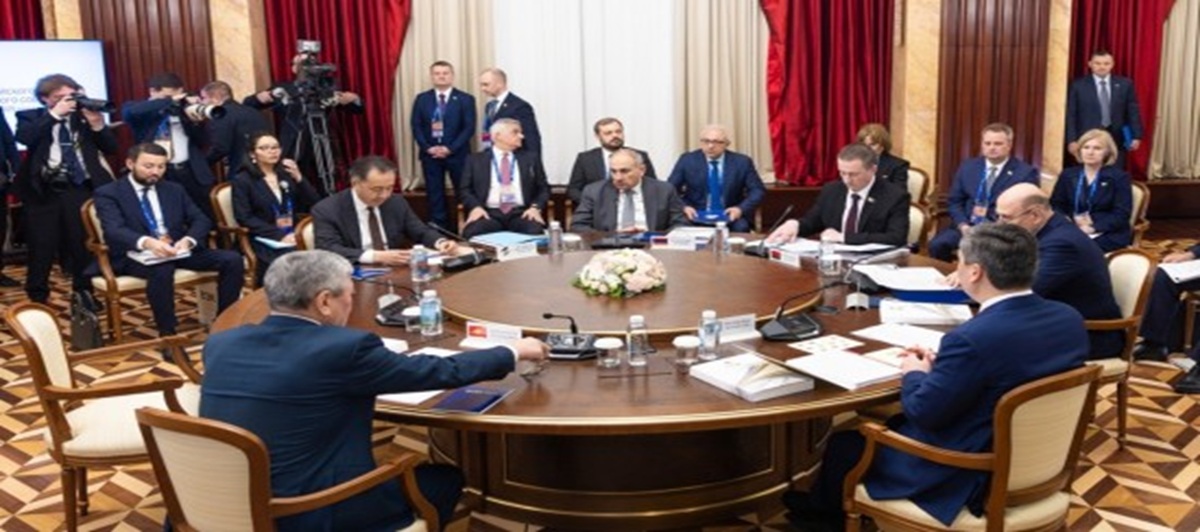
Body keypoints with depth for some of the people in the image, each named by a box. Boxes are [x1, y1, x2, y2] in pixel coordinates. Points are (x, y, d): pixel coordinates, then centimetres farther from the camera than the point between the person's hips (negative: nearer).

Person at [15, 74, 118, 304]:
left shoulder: (84, 116, 9)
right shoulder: (31, 117, 5)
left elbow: (111, 148, 4)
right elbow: (24, 137, -17)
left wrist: (97, 122, -11)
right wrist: (54, 114, -16)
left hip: (80, 190, 2)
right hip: (44, 191, -1)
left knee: (83, 246, 8)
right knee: (42, 248, 3)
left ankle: (84, 295, 23)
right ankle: (37, 299, 16)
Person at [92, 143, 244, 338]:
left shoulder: (174, 189, 17)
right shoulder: (108, 193, 1)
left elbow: (201, 220, 8)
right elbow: (114, 231, -16)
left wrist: (188, 240, -17)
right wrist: (146, 242, -39)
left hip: (177, 250, 5)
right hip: (135, 255, -5)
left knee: (233, 260, -16)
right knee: (162, 270, -40)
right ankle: (167, 335, -27)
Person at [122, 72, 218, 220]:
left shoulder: (184, 109, 12)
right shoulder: (138, 110, 4)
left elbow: (203, 142, 10)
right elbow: (130, 112, -22)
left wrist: (196, 122, -12)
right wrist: (171, 100, -22)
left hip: (193, 173, 3)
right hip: (160, 174, -3)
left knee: (206, 218, 6)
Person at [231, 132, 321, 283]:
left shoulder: (287, 174, 18)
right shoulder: (242, 180, 7)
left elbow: (314, 205, 11)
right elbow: (245, 218, -5)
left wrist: (299, 178, -4)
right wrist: (279, 235, -15)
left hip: (295, 237, 4)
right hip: (265, 242, -3)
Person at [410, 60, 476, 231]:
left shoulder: (465, 99, 0)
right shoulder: (422, 99, 8)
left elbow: (469, 128, -6)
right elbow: (415, 126, 4)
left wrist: (450, 148, -15)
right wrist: (427, 147, -11)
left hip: (457, 153, -2)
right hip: (430, 153, 2)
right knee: (434, 194, 4)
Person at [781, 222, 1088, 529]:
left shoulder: (973, 337, -31)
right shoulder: (1070, 319, -5)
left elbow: (923, 413, -21)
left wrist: (915, 374, -1)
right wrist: (941, 365, 8)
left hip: (962, 474, -8)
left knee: (844, 444, 15)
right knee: (891, 423, 28)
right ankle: (825, 505, 46)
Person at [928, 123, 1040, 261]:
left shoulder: (1026, 173, 2)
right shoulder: (967, 167, 13)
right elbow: (954, 202, 12)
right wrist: (963, 225, -8)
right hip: (967, 226, 3)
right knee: (937, 245, -25)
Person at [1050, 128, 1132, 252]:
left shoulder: (1119, 177, 4)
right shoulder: (1068, 175, 15)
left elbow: (1121, 215, -5)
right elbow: (1055, 205, 12)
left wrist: (1092, 228, -19)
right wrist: (1073, 219, -10)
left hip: (1108, 234, -3)